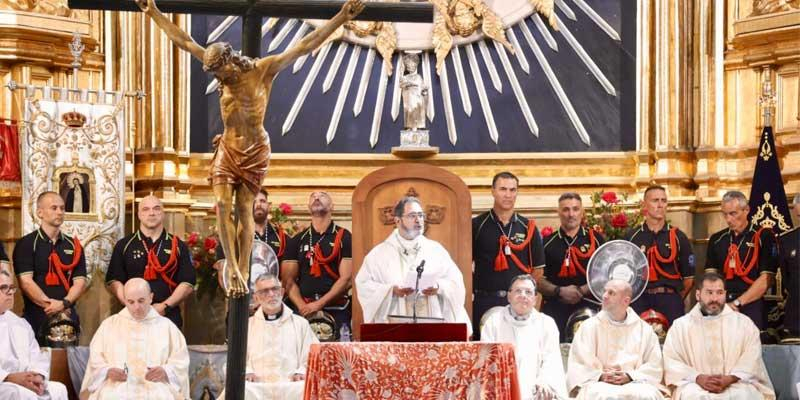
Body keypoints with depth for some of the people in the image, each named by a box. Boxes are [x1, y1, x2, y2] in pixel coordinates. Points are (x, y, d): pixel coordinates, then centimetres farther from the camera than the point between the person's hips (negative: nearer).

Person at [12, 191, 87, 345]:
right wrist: (51, 307, -12)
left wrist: (64, 303, -12)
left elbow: (80, 281, 6)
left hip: (68, 316, 4)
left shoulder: (73, 246, 14)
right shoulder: (26, 244, 1)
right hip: (36, 319, -3)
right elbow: (26, 282, -8)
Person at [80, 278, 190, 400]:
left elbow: (180, 363, 11)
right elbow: (95, 361, 14)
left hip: (155, 389, 0)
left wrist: (165, 372, -10)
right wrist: (108, 371, -8)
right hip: (117, 386, 0)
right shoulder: (109, 325, 19)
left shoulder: (167, 326, 17)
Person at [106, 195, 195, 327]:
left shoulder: (177, 246, 10)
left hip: (169, 316, 0)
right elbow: (113, 281, 5)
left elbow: (187, 283, 5)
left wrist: (165, 306, -8)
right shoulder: (124, 245, 10)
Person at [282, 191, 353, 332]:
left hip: (337, 311, -2)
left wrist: (319, 304, -11)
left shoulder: (343, 237, 4)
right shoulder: (297, 240, 13)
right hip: (304, 312, 2)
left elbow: (346, 279, -4)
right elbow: (289, 280, 9)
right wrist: (302, 306, -8)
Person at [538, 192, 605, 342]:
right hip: (555, 309, 1)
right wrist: (559, 291, -11)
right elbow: (538, 278, 6)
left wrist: (582, 290, -10)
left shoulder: (596, 239, 7)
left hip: (588, 307, -1)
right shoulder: (547, 243, 10)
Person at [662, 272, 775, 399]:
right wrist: (698, 378, -15)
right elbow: (671, 361, 2)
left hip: (736, 383, 0)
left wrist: (729, 379, -16)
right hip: (695, 384, 0)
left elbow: (751, 359, 1)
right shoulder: (681, 325, 11)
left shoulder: (743, 323, 12)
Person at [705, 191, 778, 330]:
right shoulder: (717, 239, 13)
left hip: (751, 305, -4)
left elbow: (766, 278, -8)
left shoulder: (764, 237, -2)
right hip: (720, 306, 4)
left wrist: (738, 303, -11)